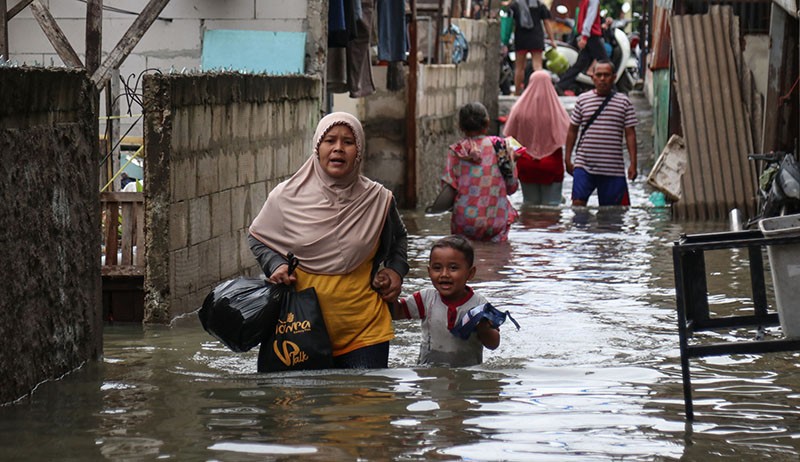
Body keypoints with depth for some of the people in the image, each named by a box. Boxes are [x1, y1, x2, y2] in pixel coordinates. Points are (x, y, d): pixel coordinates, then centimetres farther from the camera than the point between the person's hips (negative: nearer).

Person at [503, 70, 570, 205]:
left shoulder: (519, 109, -7)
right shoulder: (556, 109, -12)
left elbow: (510, 137, -1)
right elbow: (567, 136, -9)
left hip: (526, 165, 2)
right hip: (551, 164, -2)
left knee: (530, 204, 11)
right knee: (551, 205, 3)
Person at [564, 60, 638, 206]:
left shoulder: (624, 102, 5)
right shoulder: (582, 100, 7)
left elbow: (630, 134, 5)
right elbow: (572, 131, 12)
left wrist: (633, 164, -1)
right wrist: (568, 159, 8)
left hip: (613, 168, 0)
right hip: (584, 165, 0)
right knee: (578, 202, -13)